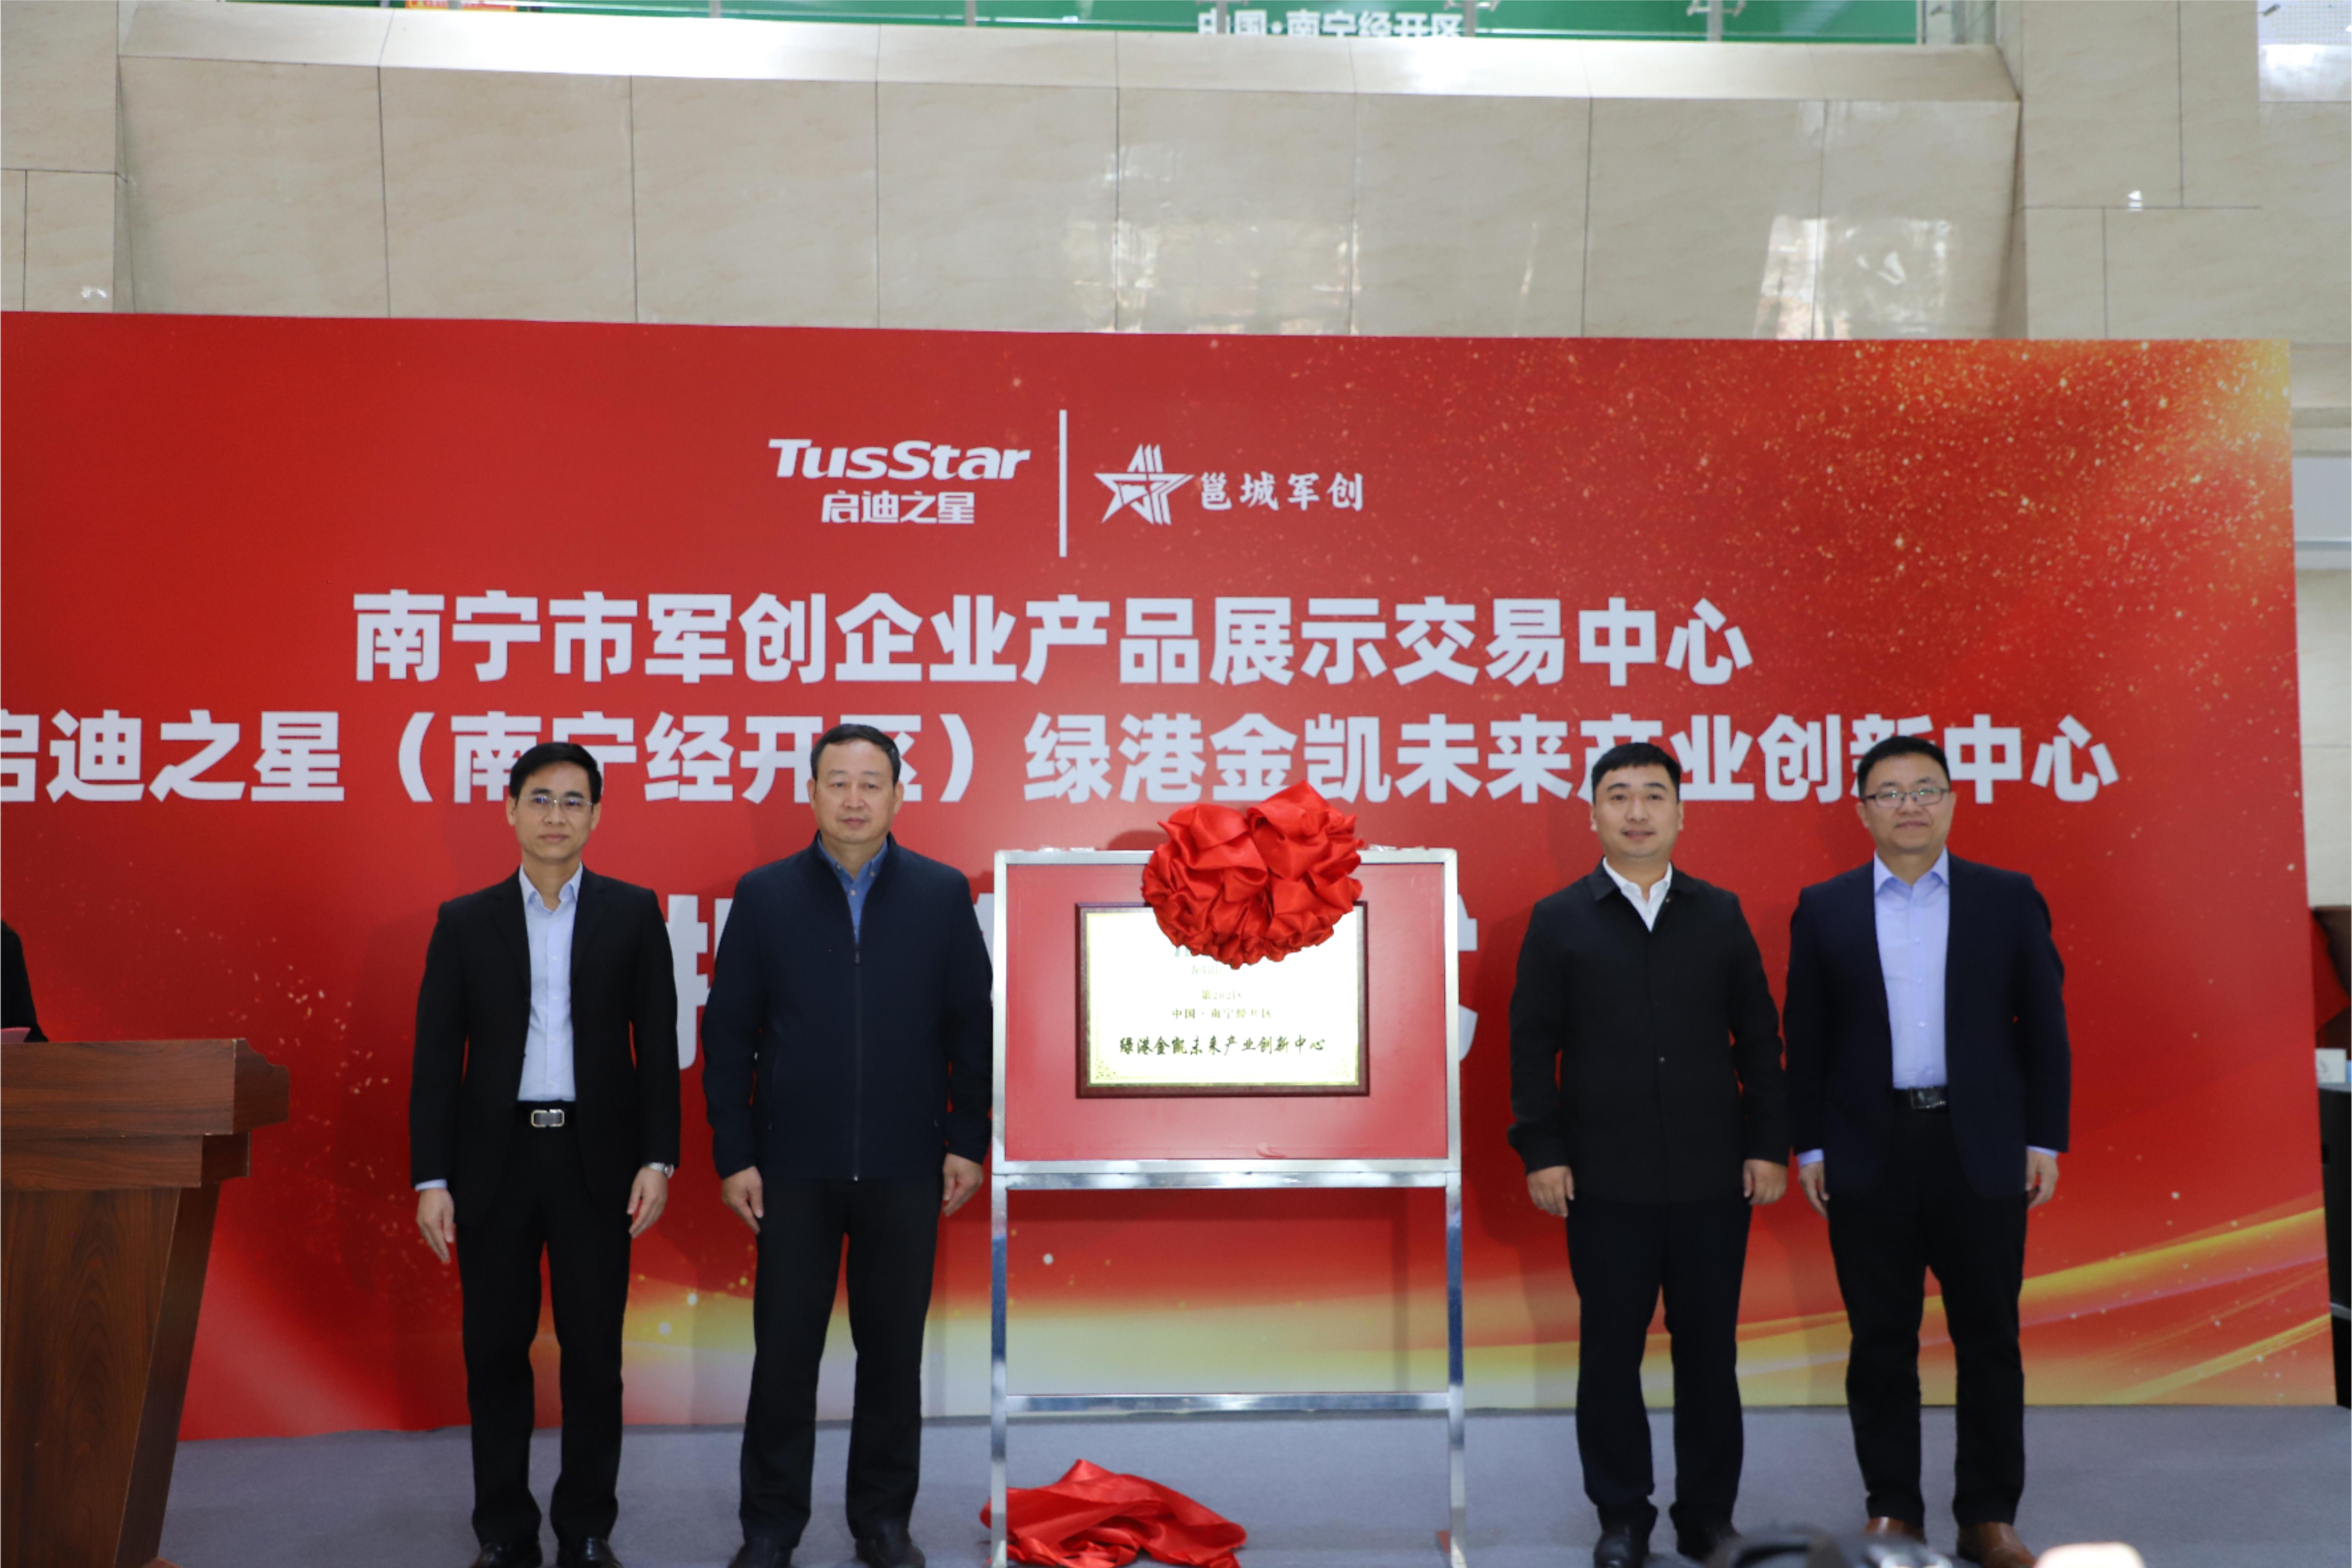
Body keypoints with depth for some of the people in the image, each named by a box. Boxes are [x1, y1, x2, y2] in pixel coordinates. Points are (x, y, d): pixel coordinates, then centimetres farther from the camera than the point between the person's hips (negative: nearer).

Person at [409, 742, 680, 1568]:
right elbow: (436, 1058, 3)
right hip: (495, 1160, 1)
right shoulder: (464, 922, 5)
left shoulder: (633, 913, 3)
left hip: (596, 1160, -1)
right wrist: (430, 1180, -3)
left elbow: (658, 1044, 2)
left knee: (594, 1352, 5)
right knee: (496, 1352, 7)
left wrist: (658, 1159, -6)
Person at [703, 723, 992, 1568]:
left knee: (893, 1349, 9)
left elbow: (971, 1026, 3)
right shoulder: (765, 895, 1)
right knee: (785, 1350, 6)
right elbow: (728, 1033, 2)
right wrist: (734, 1155, -2)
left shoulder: (942, 894, 2)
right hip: (794, 1167, 0)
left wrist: (968, 1141, 0)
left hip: (905, 1167, 1)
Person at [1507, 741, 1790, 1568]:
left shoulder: (1721, 915, 8)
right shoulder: (1558, 921, 3)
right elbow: (1532, 1043, 1)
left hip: (1714, 1179, 1)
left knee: (1709, 1351, 8)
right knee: (1611, 1353, 6)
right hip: (1605, 1182, -1)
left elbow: (1758, 1038, 8)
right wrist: (1541, 1152, -5)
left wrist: (1768, 1145, 2)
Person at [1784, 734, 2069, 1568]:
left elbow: (2044, 1027, 4)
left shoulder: (2009, 898, 4)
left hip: (1982, 1152, 0)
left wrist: (2045, 1139, 0)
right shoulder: (1823, 908, 5)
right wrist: (1809, 1146, 1)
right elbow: (1806, 1039, 5)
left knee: (1989, 1339, 6)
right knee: (1881, 1341, 6)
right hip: (1867, 1154, 0)